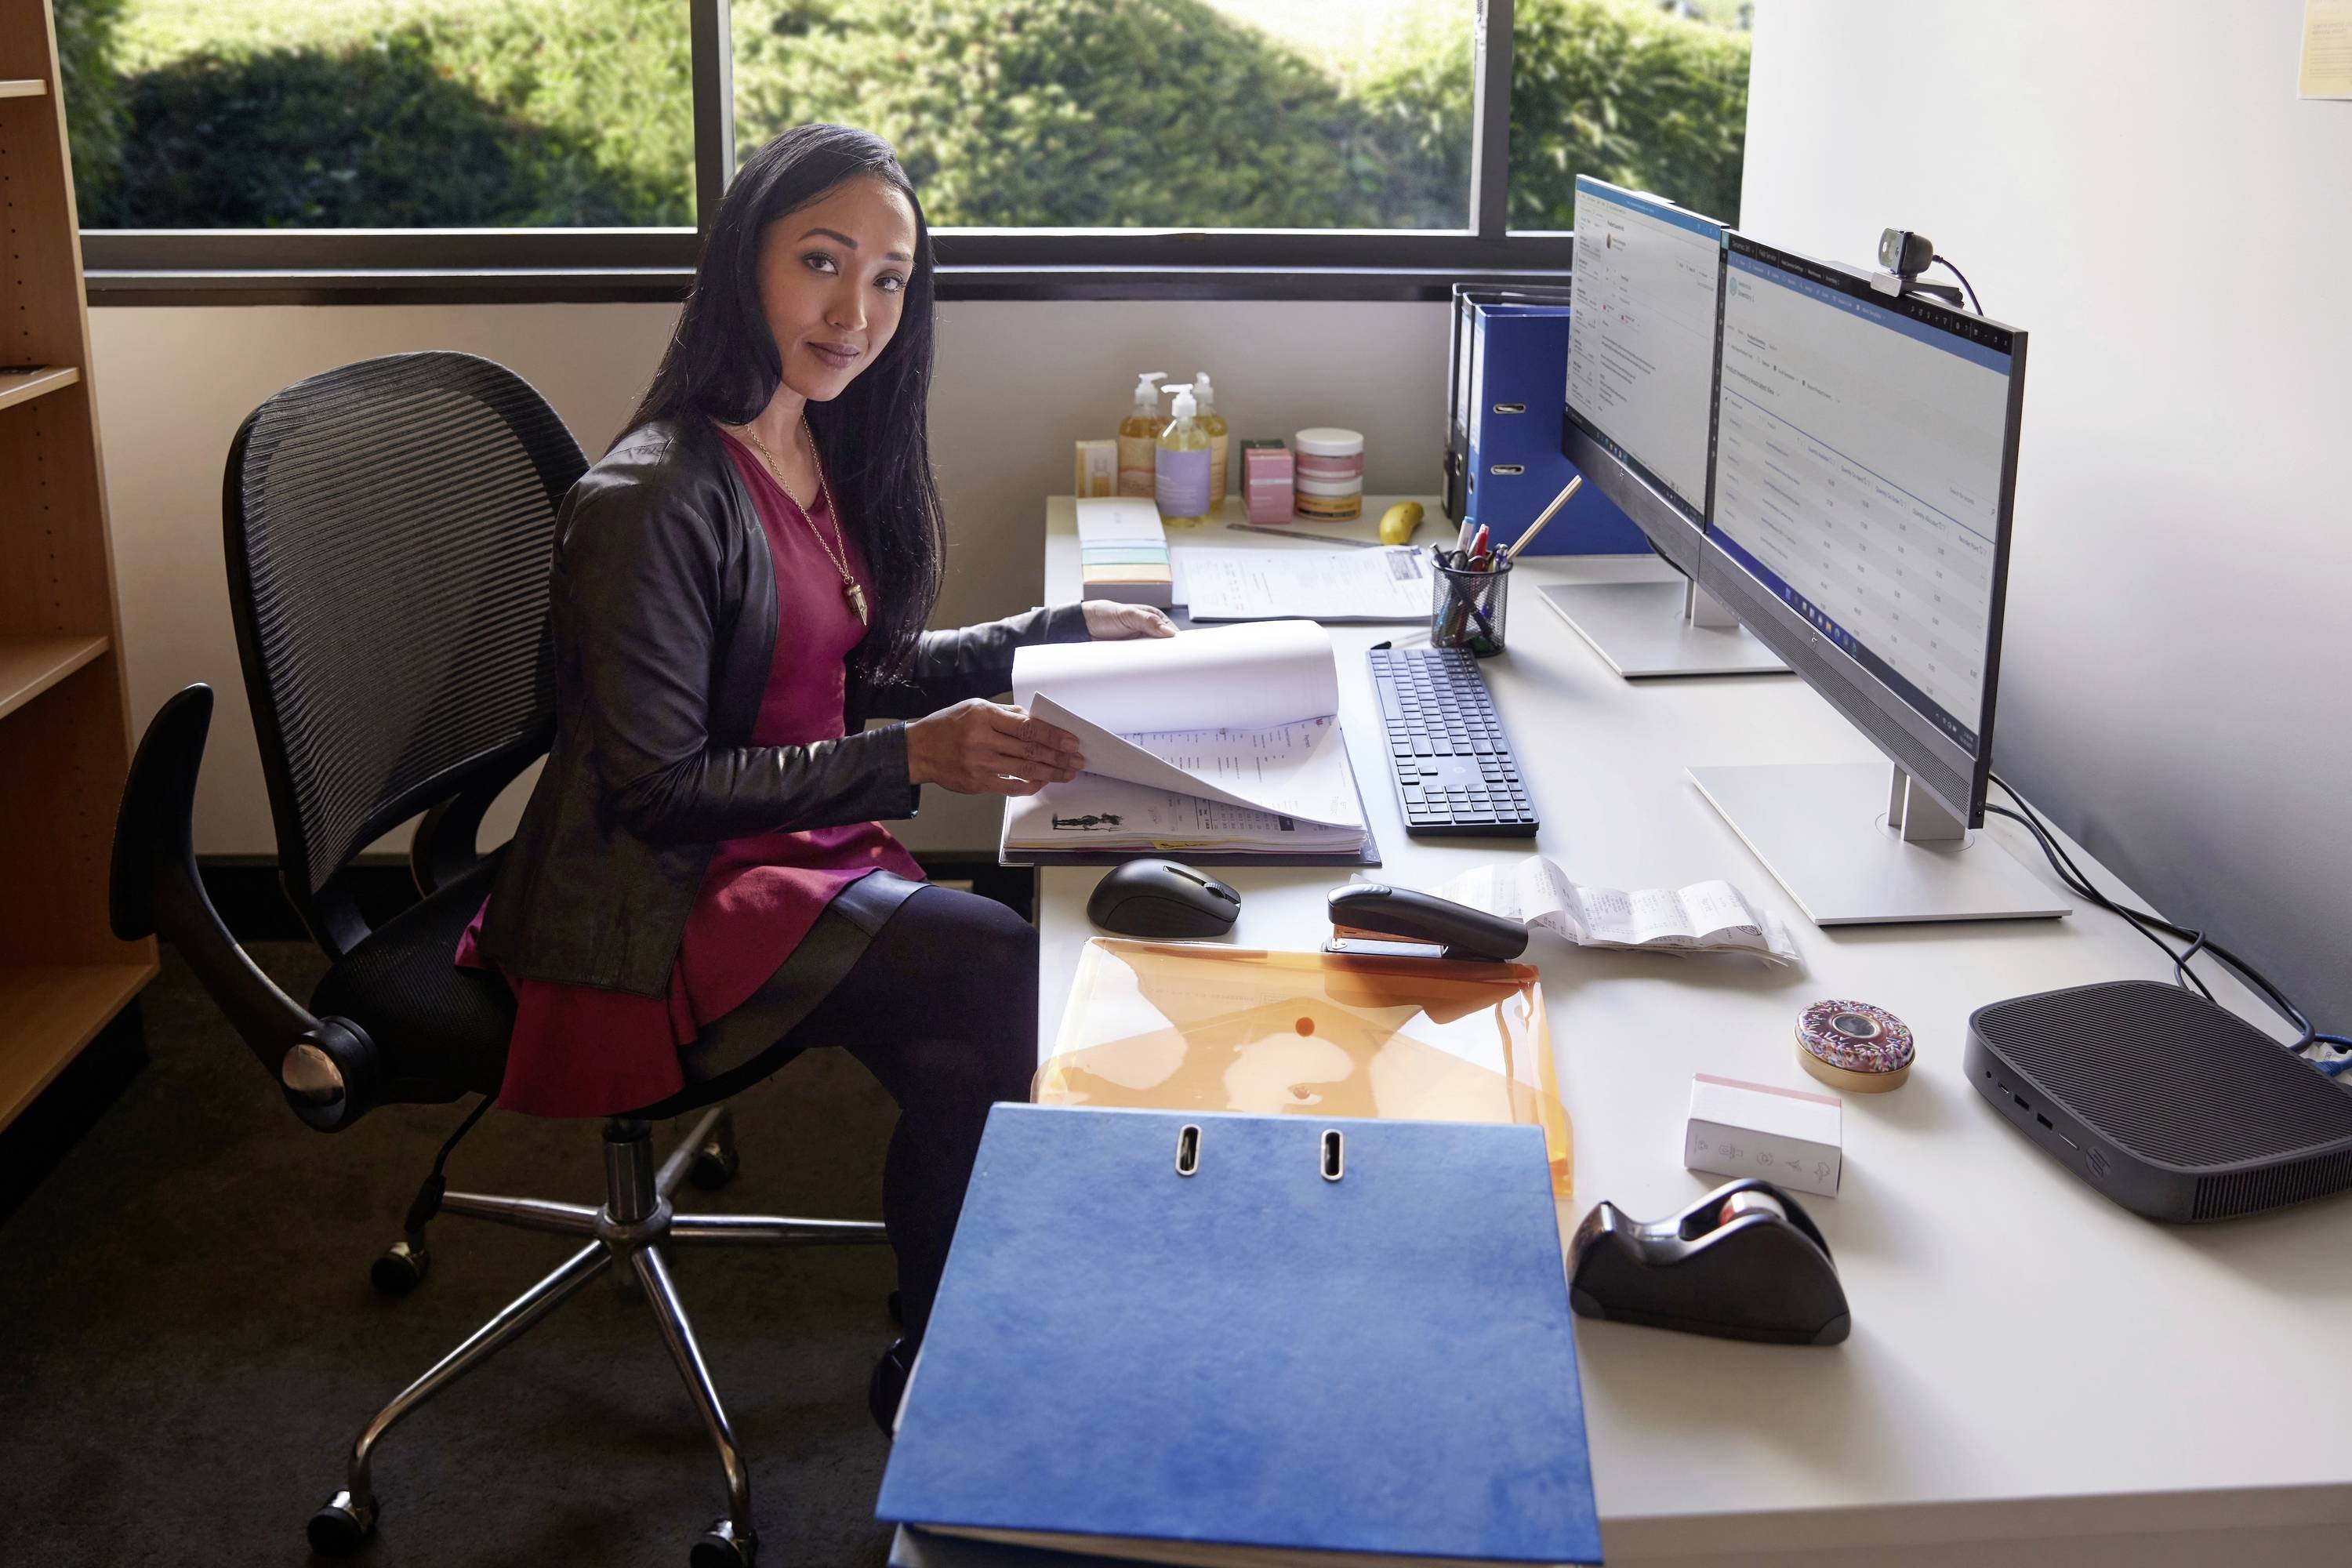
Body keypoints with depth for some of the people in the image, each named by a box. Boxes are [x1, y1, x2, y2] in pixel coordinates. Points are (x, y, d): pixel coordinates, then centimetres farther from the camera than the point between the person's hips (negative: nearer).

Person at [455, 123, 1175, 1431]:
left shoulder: (821, 453, 8)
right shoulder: (650, 505, -18)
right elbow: (658, 790, -19)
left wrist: (1065, 633, 11)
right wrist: (911, 760, -27)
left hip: (802, 854, 8)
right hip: (657, 909, -7)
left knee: (969, 1069, -19)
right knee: (1013, 971, -24)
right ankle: (935, 1369, -5)